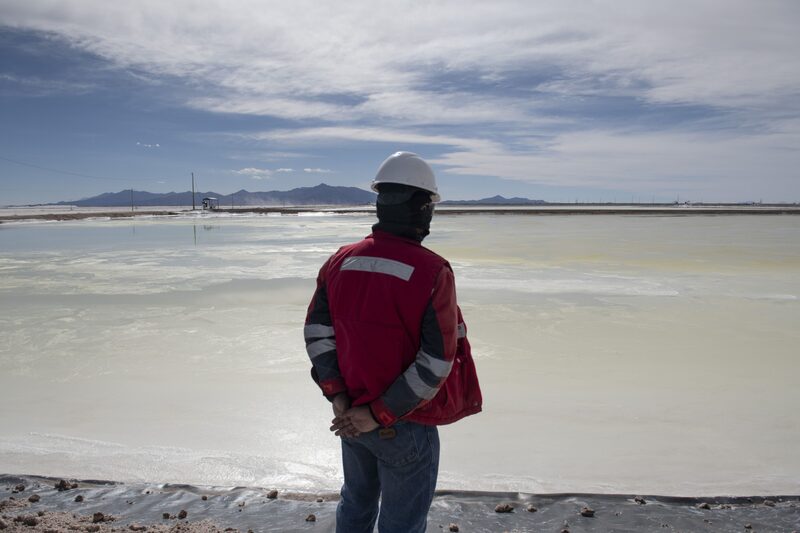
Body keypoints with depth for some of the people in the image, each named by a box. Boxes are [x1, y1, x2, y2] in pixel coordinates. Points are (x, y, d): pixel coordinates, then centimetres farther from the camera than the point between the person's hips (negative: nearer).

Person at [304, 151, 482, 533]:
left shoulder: (341, 261, -3)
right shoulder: (432, 271, -20)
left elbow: (317, 332, -1)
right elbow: (436, 362, -21)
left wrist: (339, 398, -1)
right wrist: (381, 414, -14)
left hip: (352, 418, 6)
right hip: (406, 427, -5)